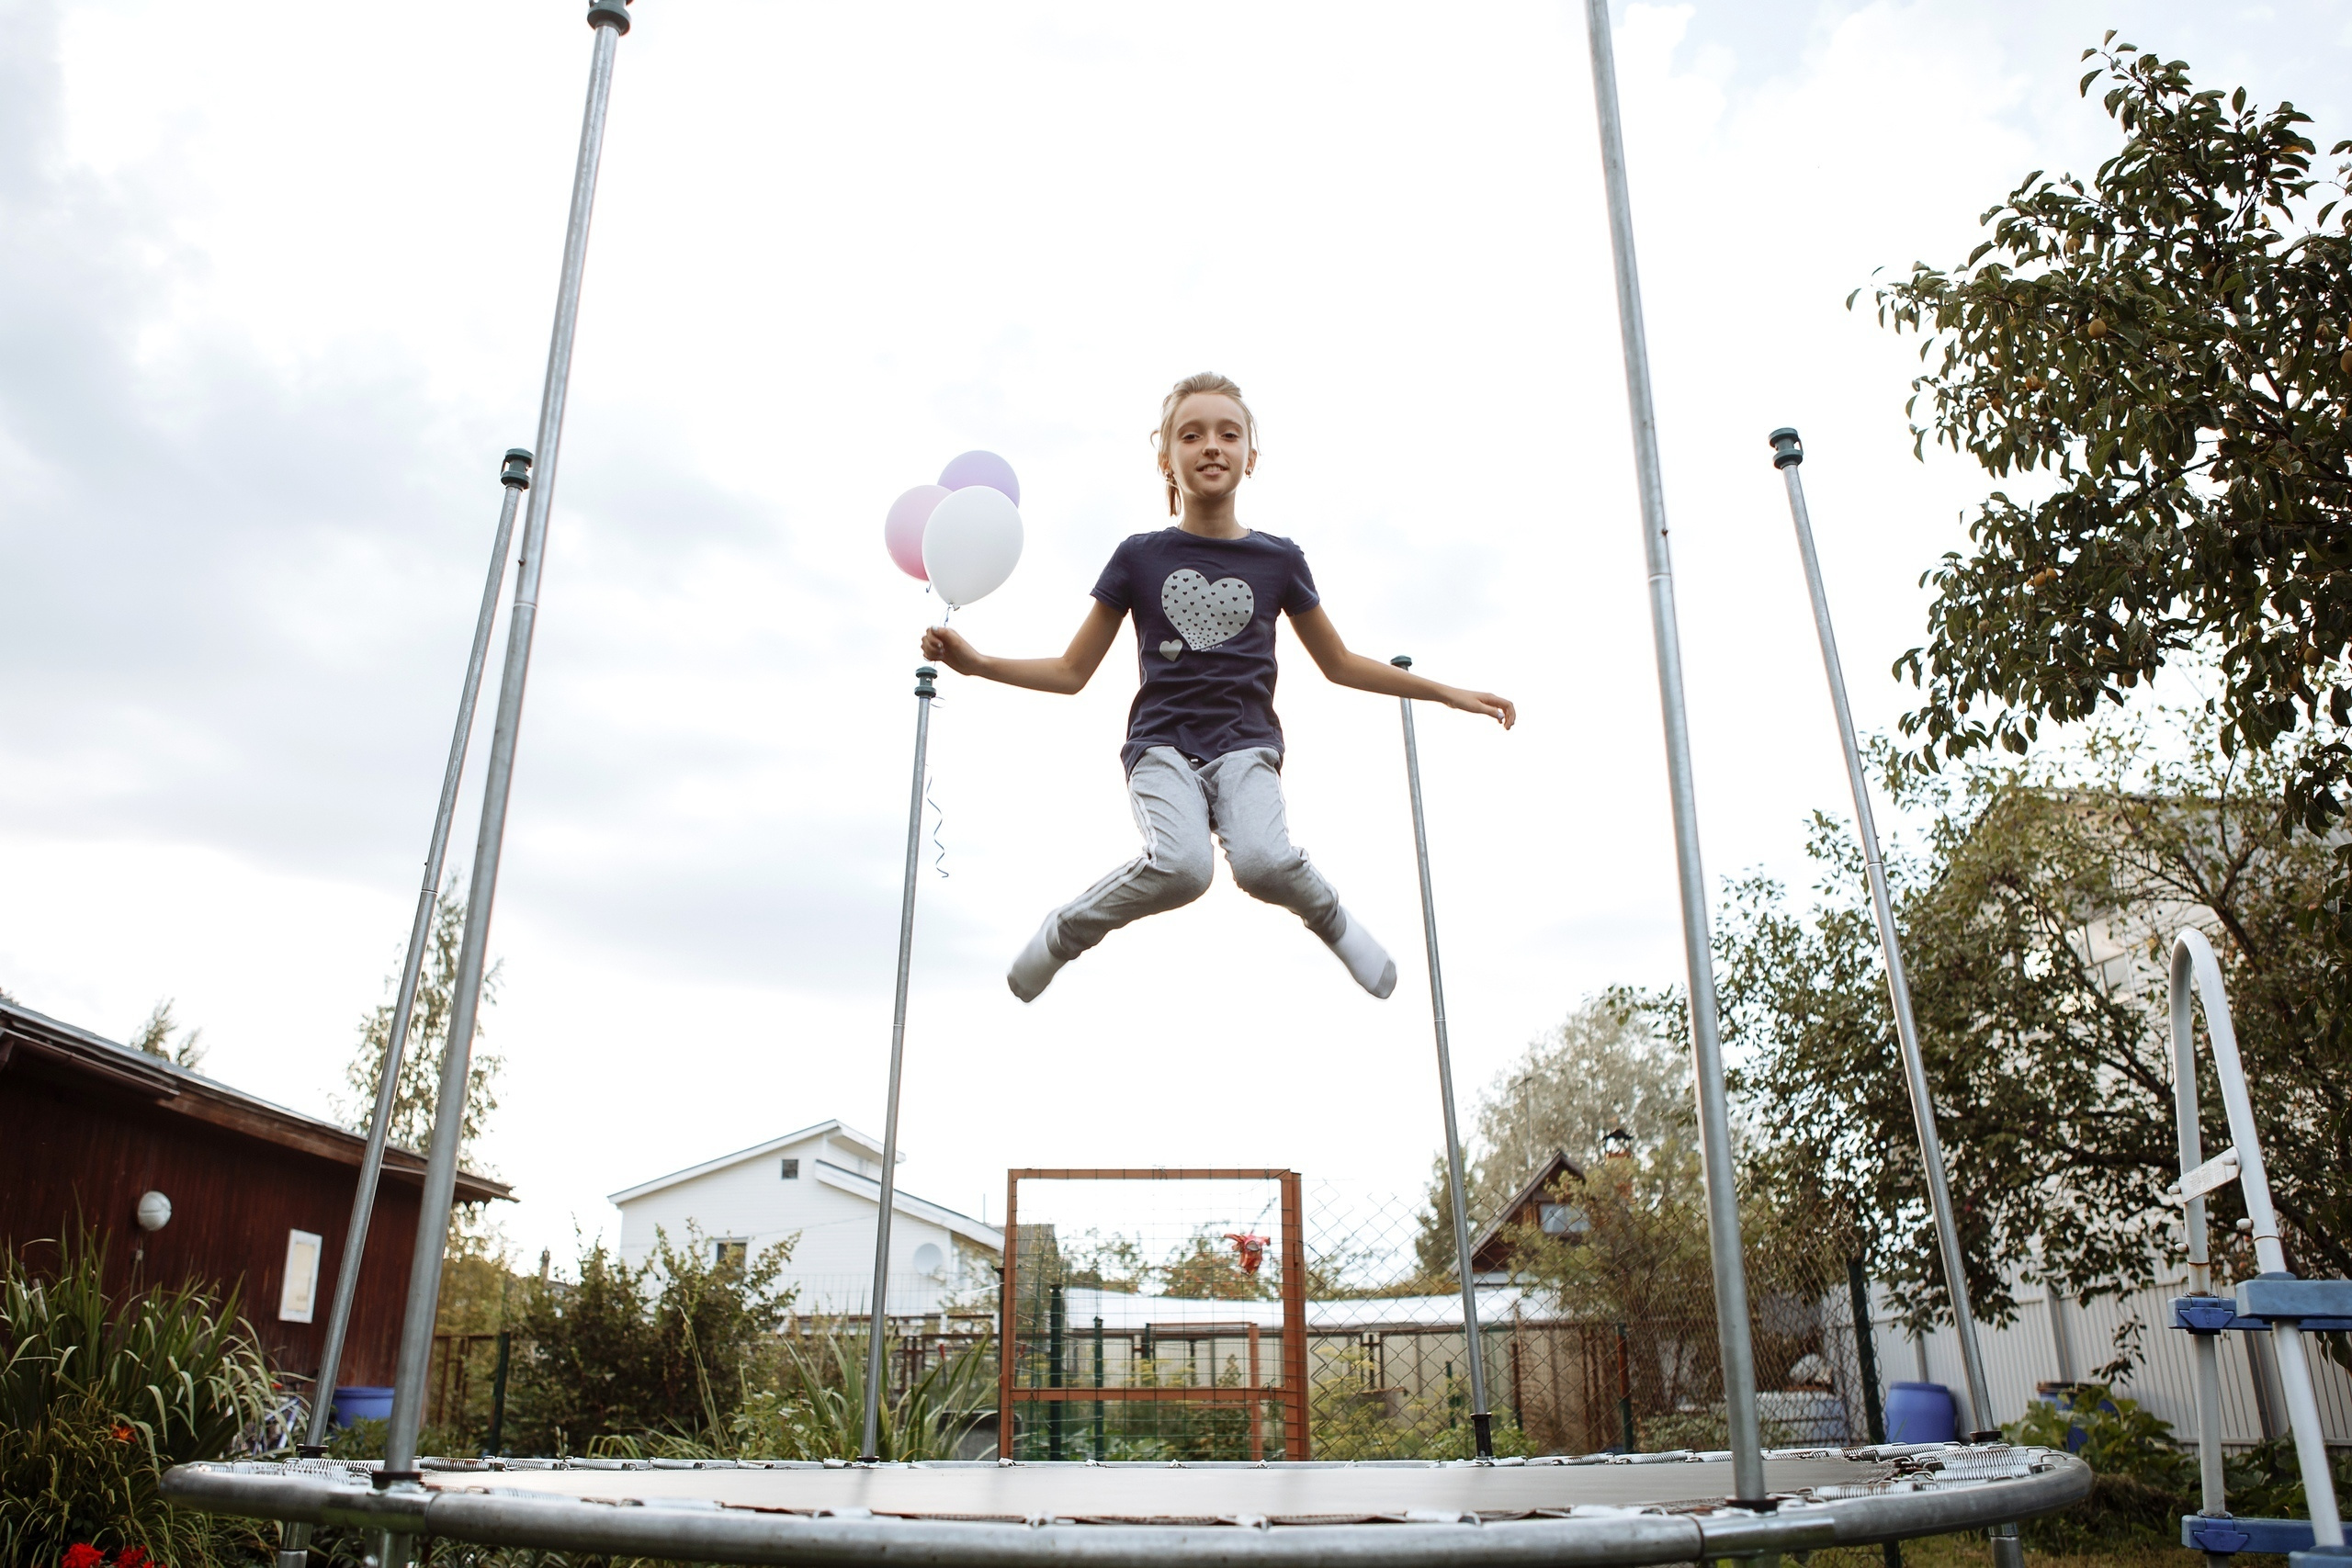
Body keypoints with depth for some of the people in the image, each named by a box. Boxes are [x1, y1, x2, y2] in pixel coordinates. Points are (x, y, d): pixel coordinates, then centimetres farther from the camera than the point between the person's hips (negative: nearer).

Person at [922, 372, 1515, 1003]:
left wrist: (1452, 694, 16)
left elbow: (1339, 664, 20)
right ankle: (1064, 933, -5)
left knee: (1263, 862, -31)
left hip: (1244, 744, 1)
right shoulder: (1139, 557, 6)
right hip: (1162, 743, -1)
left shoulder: (1279, 559, 9)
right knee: (1180, 867, -32)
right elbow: (1071, 672, 9)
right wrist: (975, 661, -5)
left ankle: (1331, 916, 3)